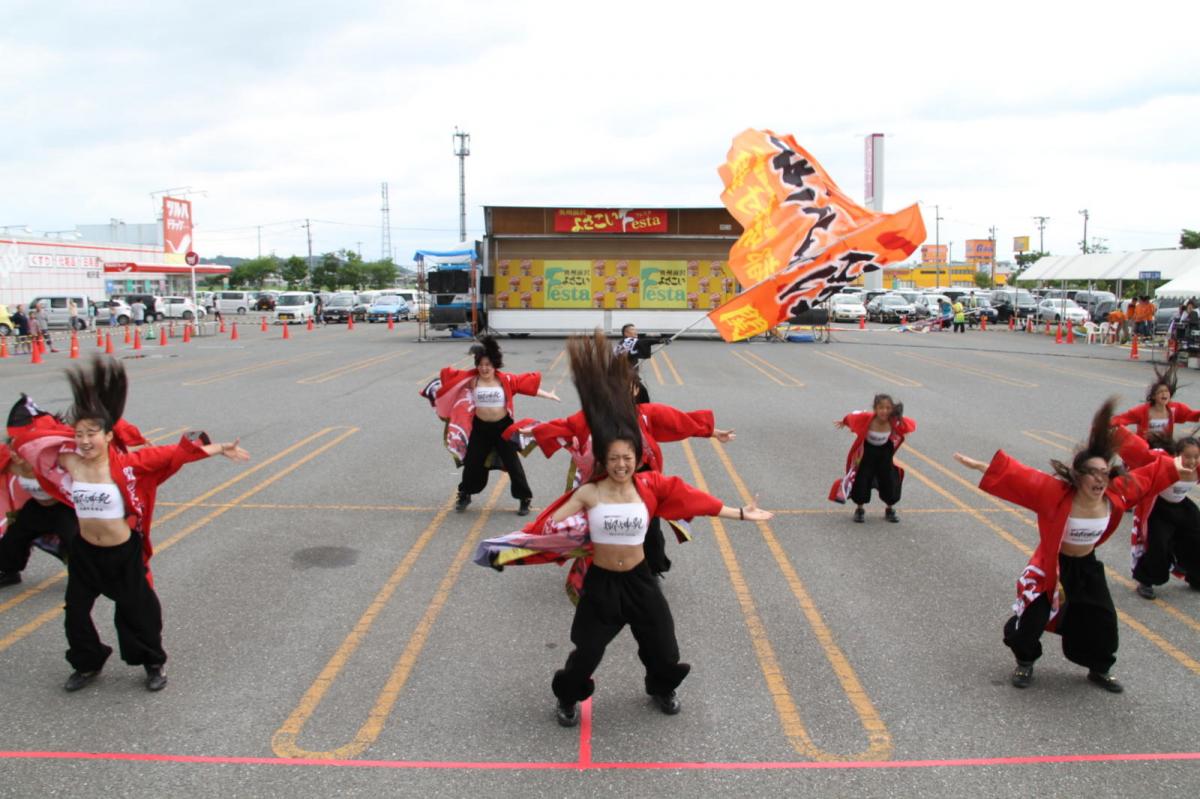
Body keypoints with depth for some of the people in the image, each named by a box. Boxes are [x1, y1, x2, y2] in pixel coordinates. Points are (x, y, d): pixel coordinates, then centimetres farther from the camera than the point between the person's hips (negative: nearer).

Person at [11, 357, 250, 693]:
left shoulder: (125, 463, -19)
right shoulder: (68, 462, -10)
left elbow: (173, 454, -21)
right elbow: (29, 438, 3)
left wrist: (219, 449, -22)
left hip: (124, 553, -3)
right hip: (84, 552, 4)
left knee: (137, 610, 11)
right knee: (76, 611, 16)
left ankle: (154, 663, 33)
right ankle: (88, 664, 42)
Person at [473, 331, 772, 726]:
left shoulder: (648, 487, -8)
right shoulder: (589, 493, -12)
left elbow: (694, 500, -4)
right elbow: (551, 524, -12)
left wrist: (740, 513, -1)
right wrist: (513, 545, -22)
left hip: (638, 579, 2)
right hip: (601, 581, -2)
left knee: (662, 644, 15)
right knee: (587, 651, 7)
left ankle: (662, 689, 49)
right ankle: (567, 698, 38)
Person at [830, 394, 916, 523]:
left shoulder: (895, 422, -25)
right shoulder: (866, 418, -31)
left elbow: (911, 426, -5)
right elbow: (852, 417, -8)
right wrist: (843, 422, 8)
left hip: (884, 453, 2)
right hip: (867, 452, -1)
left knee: (890, 482, 3)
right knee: (861, 481, -3)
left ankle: (890, 510, 26)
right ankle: (859, 510, 18)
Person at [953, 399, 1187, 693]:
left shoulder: (1115, 495, -16)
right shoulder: (1056, 493, -30)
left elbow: (1146, 478, 2)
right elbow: (1019, 477, -34)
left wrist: (1175, 471, 16)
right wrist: (981, 466, -40)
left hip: (1088, 569, 5)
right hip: (1052, 567, -4)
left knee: (1102, 622, 12)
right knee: (1031, 620, -4)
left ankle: (1100, 670, 40)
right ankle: (1025, 663, 26)